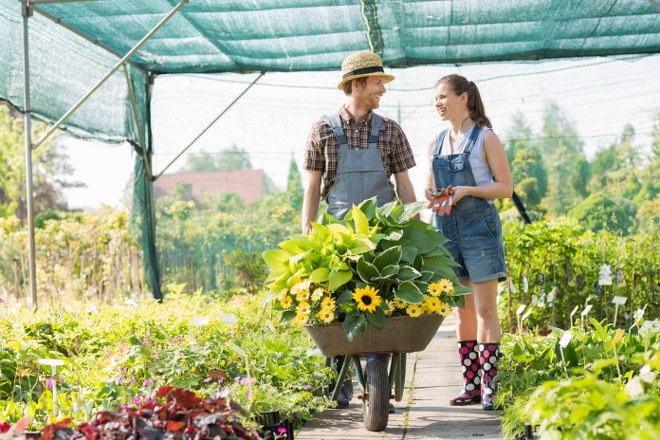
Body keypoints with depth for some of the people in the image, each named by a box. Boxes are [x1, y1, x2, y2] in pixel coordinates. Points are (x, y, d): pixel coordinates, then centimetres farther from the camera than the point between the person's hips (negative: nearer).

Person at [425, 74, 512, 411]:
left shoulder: (485, 137, -2)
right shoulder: (436, 144, 14)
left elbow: (505, 187, -5)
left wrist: (467, 190, -18)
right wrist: (430, 194, -2)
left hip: (479, 227, -6)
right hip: (447, 229, 6)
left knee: (485, 311, -6)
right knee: (463, 311, 8)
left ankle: (490, 386, -3)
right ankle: (471, 384, 14)